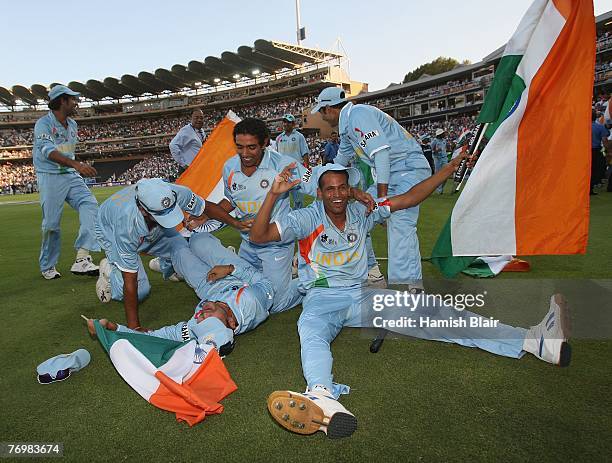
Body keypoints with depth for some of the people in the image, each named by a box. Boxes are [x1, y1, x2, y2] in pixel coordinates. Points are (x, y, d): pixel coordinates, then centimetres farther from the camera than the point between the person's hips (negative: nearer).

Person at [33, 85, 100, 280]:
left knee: (89, 205, -17)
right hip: (50, 178, -6)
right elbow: (48, 151, -28)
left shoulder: (72, 124, 13)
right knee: (51, 224, -2)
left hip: (71, 176, 6)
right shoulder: (44, 123, -11)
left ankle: (82, 259, -26)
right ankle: (48, 267, 18)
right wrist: (76, 164, -43)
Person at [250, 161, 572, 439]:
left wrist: (449, 168, 5)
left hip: (361, 295, 3)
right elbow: (258, 236, -9)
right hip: (322, 298, -2)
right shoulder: (306, 219, -2)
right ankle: (323, 397, -70)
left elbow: (409, 199, 8)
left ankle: (534, 341, -22)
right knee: (311, 332, -39)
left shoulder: (362, 213, 8)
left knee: (427, 313, -14)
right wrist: (273, 194, -22)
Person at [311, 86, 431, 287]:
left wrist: (382, 194, -27)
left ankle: (409, 286, -31)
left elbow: (381, 151, -24)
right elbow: (342, 158, 36)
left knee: (399, 222, -27)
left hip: (409, 169, -10)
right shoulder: (347, 124, 18)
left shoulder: (358, 113, -13)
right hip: (389, 174, 10)